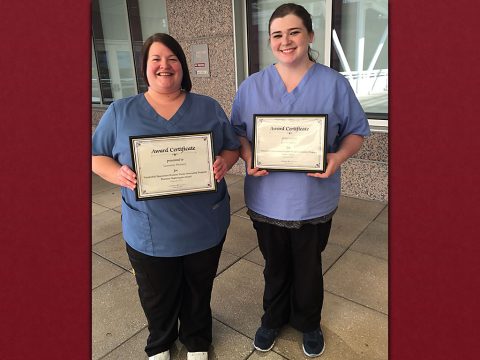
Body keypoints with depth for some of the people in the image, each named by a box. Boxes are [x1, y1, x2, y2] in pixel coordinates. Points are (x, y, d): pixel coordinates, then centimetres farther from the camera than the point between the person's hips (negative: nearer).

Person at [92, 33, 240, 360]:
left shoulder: (209, 108, 2)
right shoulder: (120, 112, 0)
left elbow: (233, 147, 6)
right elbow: (97, 157, 4)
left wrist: (224, 162, -17)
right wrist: (119, 174, -18)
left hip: (204, 227, 1)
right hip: (149, 232, 0)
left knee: (199, 292, 22)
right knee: (157, 297, 21)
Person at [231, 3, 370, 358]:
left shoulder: (335, 84, -4)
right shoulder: (252, 86, 0)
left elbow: (356, 131, 1)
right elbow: (237, 132, 5)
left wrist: (339, 156, -19)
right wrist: (248, 157, -16)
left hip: (313, 200, -1)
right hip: (267, 200, 1)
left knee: (309, 268, 19)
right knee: (275, 266, 21)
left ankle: (309, 323, 47)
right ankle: (273, 318, 47)